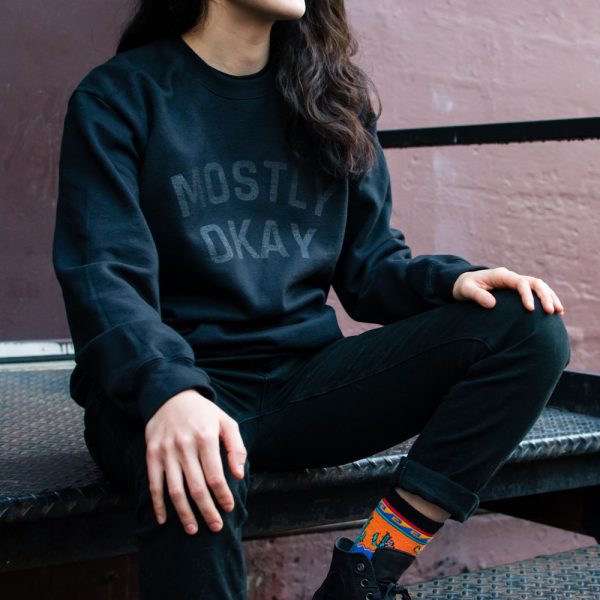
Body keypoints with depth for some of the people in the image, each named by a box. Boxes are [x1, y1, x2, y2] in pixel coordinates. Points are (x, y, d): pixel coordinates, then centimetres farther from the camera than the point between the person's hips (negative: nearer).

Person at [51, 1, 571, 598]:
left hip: (303, 380, 6)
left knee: (530, 329, -15)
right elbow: (102, 274, -13)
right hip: (166, 386, -5)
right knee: (196, 480, -42)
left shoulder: (330, 97, 14)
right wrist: (168, 391, -33)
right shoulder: (118, 96, -1)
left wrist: (452, 280, -10)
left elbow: (369, 262, 12)